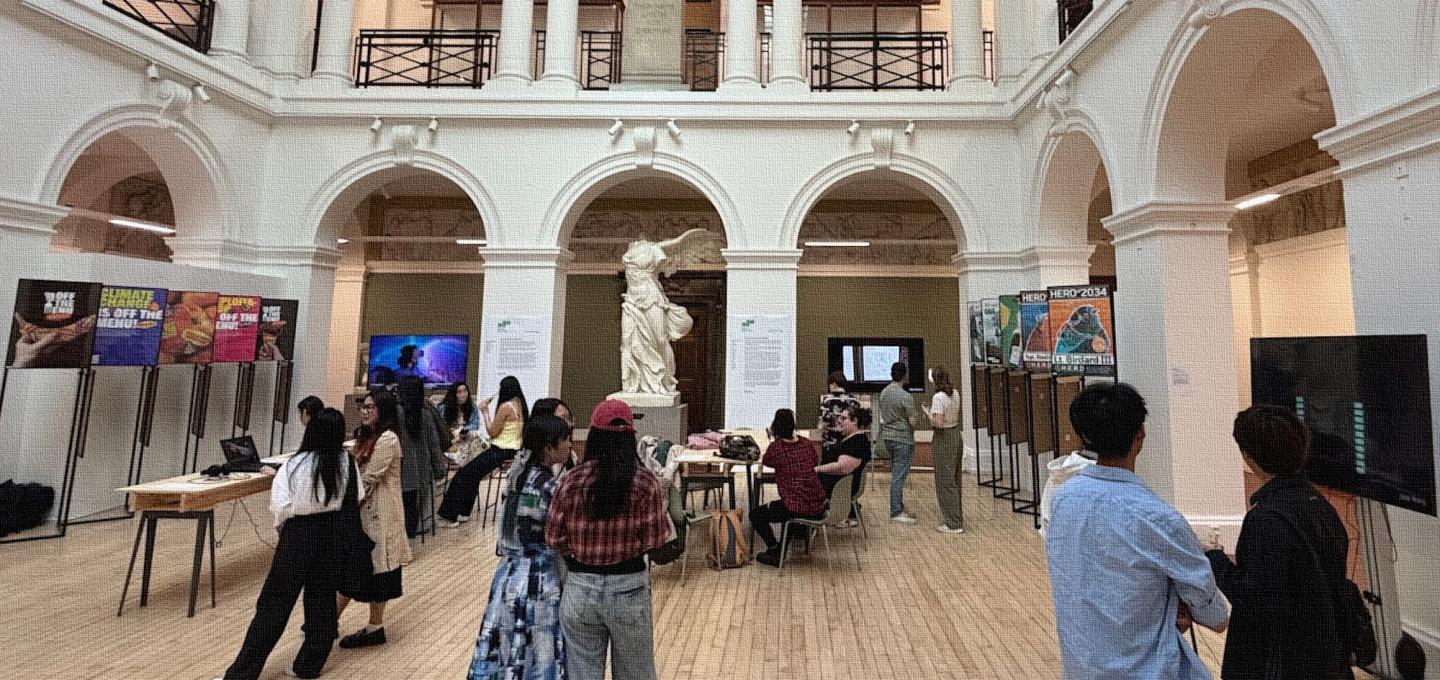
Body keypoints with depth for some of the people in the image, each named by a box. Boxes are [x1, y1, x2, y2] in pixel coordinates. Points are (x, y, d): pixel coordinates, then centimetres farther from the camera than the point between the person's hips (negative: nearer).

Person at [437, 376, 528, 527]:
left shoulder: (505, 407, -16)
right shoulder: (521, 405, 8)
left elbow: (492, 433, -11)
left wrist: (485, 412, -4)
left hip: (501, 451, -9)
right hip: (514, 451, 9)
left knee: (465, 473, 1)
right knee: (472, 472, 20)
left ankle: (449, 515, 9)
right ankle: (463, 512, 25)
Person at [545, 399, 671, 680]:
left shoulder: (571, 481, -11)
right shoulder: (645, 481, -14)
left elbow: (554, 539, -4)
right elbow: (656, 539, -9)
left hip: (580, 588, 1)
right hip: (629, 588, 0)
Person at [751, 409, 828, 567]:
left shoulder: (776, 447, -12)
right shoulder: (807, 443, 3)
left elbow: (766, 462, 9)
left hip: (796, 509, -6)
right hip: (818, 508, 6)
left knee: (755, 515, 15)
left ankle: (775, 551, 7)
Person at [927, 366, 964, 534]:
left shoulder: (938, 397, -21)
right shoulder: (955, 393, 5)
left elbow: (938, 423, -26)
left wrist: (927, 413, -9)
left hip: (944, 439, -9)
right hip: (956, 435, 9)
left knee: (945, 482, 2)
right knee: (954, 479, 19)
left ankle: (953, 524, 8)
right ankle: (956, 516, 33)